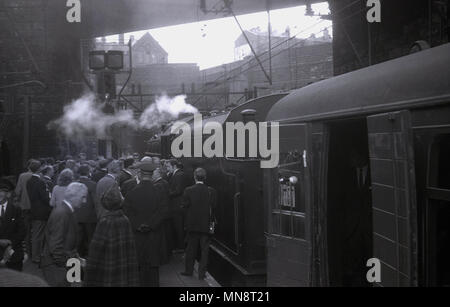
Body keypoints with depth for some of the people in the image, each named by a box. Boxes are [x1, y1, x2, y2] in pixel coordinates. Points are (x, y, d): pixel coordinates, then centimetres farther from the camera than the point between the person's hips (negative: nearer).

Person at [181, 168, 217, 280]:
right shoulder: (211, 191, -8)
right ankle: (202, 273, 9)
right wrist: (211, 220, 8)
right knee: (204, 250, 7)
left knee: (191, 248, 14)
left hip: (192, 224, 1)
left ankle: (188, 270, 22)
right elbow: (213, 208, -7)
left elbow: (185, 206, -8)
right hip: (206, 225, 0)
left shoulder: (188, 191, -9)